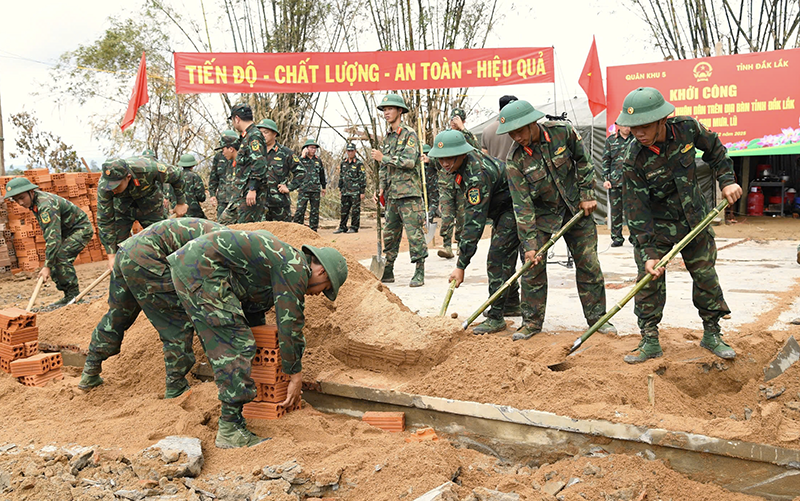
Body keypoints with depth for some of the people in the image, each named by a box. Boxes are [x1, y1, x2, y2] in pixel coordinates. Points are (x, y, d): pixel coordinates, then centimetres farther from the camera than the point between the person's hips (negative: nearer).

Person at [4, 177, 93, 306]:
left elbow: (53, 237, -36)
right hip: (68, 231, 10)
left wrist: (47, 266, -36)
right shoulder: (33, 202, -1)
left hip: (82, 229, -10)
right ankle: (68, 295, 8)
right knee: (53, 259, 1)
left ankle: (74, 296, -12)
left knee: (61, 257, -22)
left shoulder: (46, 205, -31)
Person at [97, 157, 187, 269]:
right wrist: (111, 255, -25)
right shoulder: (103, 187, -31)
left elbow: (177, 174, -20)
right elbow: (105, 221, -23)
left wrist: (181, 203, -7)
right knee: (117, 246, -7)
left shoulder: (147, 169, -39)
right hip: (122, 207, 1)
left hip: (150, 204, -1)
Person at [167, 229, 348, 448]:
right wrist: (296, 377, 2)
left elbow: (253, 308, 33)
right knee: (236, 345, -9)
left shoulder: (281, 260, 23)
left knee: (221, 346, 19)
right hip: (202, 268, -11)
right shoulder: (296, 268, -7)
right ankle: (230, 431, -5)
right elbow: (290, 325, -8)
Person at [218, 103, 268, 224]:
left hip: (250, 194, -11)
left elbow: (259, 164, -24)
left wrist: (252, 189, -27)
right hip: (240, 194, 11)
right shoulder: (247, 137, 20)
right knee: (224, 221, 14)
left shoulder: (254, 136, -12)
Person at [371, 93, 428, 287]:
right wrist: (381, 190, 13)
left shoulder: (409, 134, -4)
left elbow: (409, 161, -18)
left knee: (414, 232, -7)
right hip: (392, 194, 8)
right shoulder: (388, 137, 18)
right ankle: (387, 272, 19)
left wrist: (384, 158, -11)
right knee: (390, 233, 10)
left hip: (408, 193, -8)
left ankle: (419, 273, -3)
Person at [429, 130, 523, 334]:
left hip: (514, 208, -11)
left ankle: (496, 317, -14)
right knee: (505, 256, 19)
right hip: (499, 207, 11)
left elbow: (475, 223, -38)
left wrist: (461, 266, -37)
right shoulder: (463, 159, -7)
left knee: (497, 258, -17)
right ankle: (512, 304, 34)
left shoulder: (477, 175, -36)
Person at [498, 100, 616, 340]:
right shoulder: (515, 160, -20)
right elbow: (522, 205, -21)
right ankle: (532, 321, 10)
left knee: (589, 264, 4)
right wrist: (529, 243, -25)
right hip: (542, 214, -1)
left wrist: (587, 195, -2)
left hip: (576, 208, 1)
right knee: (533, 266, -4)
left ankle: (597, 317, 19)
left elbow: (583, 161, 1)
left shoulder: (562, 131, -17)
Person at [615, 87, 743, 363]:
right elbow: (637, 211, -22)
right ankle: (650, 341, 8)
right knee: (649, 281, -6)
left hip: (695, 220, 3)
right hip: (656, 226, -3)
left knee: (706, 277, 9)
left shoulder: (687, 128, -18)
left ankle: (712, 335, 26)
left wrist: (727, 180, -3)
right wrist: (648, 252, -26)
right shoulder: (634, 161, -25)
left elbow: (714, 148, 6)